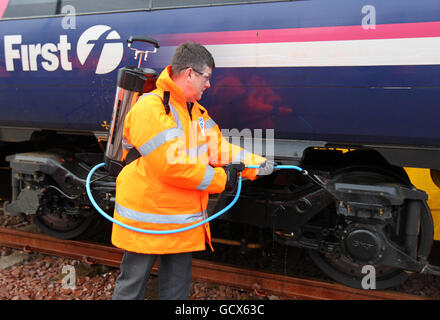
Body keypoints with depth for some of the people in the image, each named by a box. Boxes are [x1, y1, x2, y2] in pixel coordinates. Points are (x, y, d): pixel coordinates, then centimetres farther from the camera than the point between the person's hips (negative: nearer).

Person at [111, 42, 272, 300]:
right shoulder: (150, 108, -19)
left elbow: (217, 146, 10)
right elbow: (170, 164, -26)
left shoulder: (197, 112, 13)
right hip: (147, 219, -8)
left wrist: (255, 164, -3)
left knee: (177, 287, 19)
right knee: (132, 286, 11)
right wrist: (219, 179, -17)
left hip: (184, 224, 8)